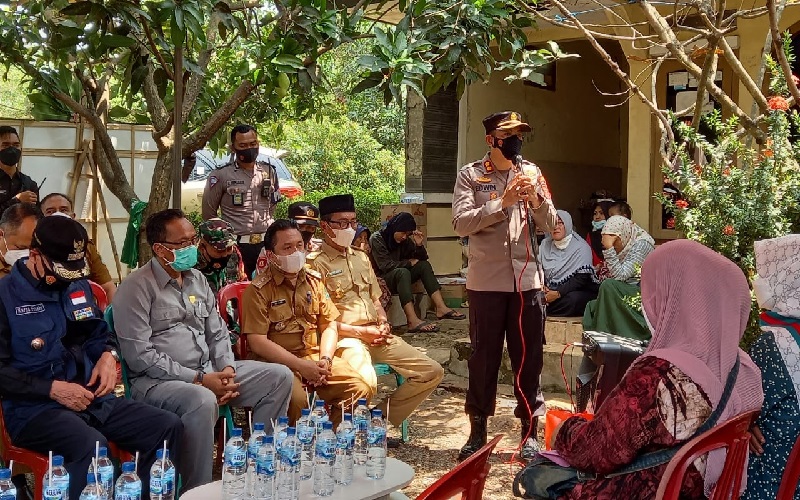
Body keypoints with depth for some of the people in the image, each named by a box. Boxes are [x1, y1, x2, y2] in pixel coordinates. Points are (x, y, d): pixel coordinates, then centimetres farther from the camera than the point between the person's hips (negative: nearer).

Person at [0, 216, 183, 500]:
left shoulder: (78, 285, 14)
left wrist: (108, 355, 1)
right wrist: (52, 389, -17)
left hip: (92, 397, 7)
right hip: (35, 407, -6)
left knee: (168, 427, -12)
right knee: (92, 445, -38)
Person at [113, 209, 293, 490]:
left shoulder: (197, 279, 14)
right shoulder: (137, 287, -10)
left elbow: (217, 334, 17)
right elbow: (139, 355, -18)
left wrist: (227, 369, -4)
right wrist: (198, 379, -19)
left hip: (209, 371, 8)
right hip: (157, 380, -8)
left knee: (279, 377, -2)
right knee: (202, 401, -40)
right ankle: (197, 492, -20)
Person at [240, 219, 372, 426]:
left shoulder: (314, 280, 13)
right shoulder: (259, 290, -6)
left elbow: (330, 325, 14)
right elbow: (257, 341, -12)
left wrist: (324, 360, -6)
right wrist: (300, 366, -17)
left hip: (315, 356, 5)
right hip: (278, 361, -5)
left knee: (361, 389, -15)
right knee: (296, 400, -34)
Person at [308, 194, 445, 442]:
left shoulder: (361, 257, 20)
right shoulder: (316, 263, -5)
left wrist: (383, 323, 3)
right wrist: (361, 332, -14)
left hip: (377, 336, 8)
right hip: (345, 338, -8)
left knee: (432, 372, -2)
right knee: (366, 383, -37)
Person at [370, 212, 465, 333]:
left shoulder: (405, 240, 7)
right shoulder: (376, 239, -12)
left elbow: (422, 259, 8)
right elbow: (385, 265, -19)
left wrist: (419, 245, -12)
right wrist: (409, 263, -10)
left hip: (399, 278, 7)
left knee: (424, 265, -12)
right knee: (402, 272, -36)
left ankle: (441, 308, -26)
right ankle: (413, 321, -51)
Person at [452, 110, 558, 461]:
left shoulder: (531, 172, 10)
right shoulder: (470, 175, 1)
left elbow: (550, 225, 8)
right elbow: (461, 223, -11)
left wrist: (537, 200, -11)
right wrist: (503, 203, -18)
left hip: (527, 279, 3)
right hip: (486, 281, -2)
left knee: (529, 357, 7)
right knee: (484, 357, 7)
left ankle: (530, 433, 19)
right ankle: (478, 432, 20)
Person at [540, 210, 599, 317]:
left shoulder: (581, 247, -7)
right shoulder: (545, 244, 10)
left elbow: (582, 278, -16)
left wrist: (558, 293, -22)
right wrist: (541, 286, -13)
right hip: (550, 290, 3)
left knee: (573, 299, -37)